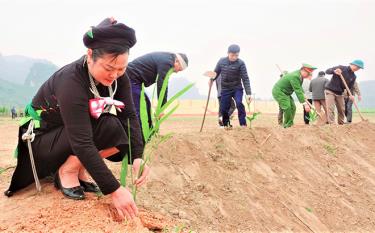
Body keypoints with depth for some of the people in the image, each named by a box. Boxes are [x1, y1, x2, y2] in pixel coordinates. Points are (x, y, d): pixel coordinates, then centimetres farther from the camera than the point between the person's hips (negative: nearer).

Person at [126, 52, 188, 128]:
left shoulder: (165, 58, 17)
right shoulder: (166, 62, -15)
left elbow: (161, 84, 16)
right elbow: (162, 85, -18)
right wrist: (162, 107, -14)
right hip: (132, 78, -11)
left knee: (147, 104, 17)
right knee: (137, 111, -14)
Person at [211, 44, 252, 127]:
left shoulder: (240, 63, -14)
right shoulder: (221, 61, -5)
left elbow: (245, 79, -17)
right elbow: (216, 73, 8)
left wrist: (248, 93, -26)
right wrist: (212, 79, -14)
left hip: (237, 88, -3)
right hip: (225, 89, 3)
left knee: (239, 103, -26)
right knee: (223, 109, 2)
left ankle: (243, 124, -15)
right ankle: (226, 125, 26)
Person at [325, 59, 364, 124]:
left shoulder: (353, 76, 4)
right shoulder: (341, 68, -10)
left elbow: (350, 87, 6)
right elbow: (327, 71, -12)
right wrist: (334, 71, -34)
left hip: (340, 93, 6)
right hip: (330, 91, -6)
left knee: (342, 110, 6)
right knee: (331, 109, -13)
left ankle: (341, 124, 17)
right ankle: (331, 124, -15)